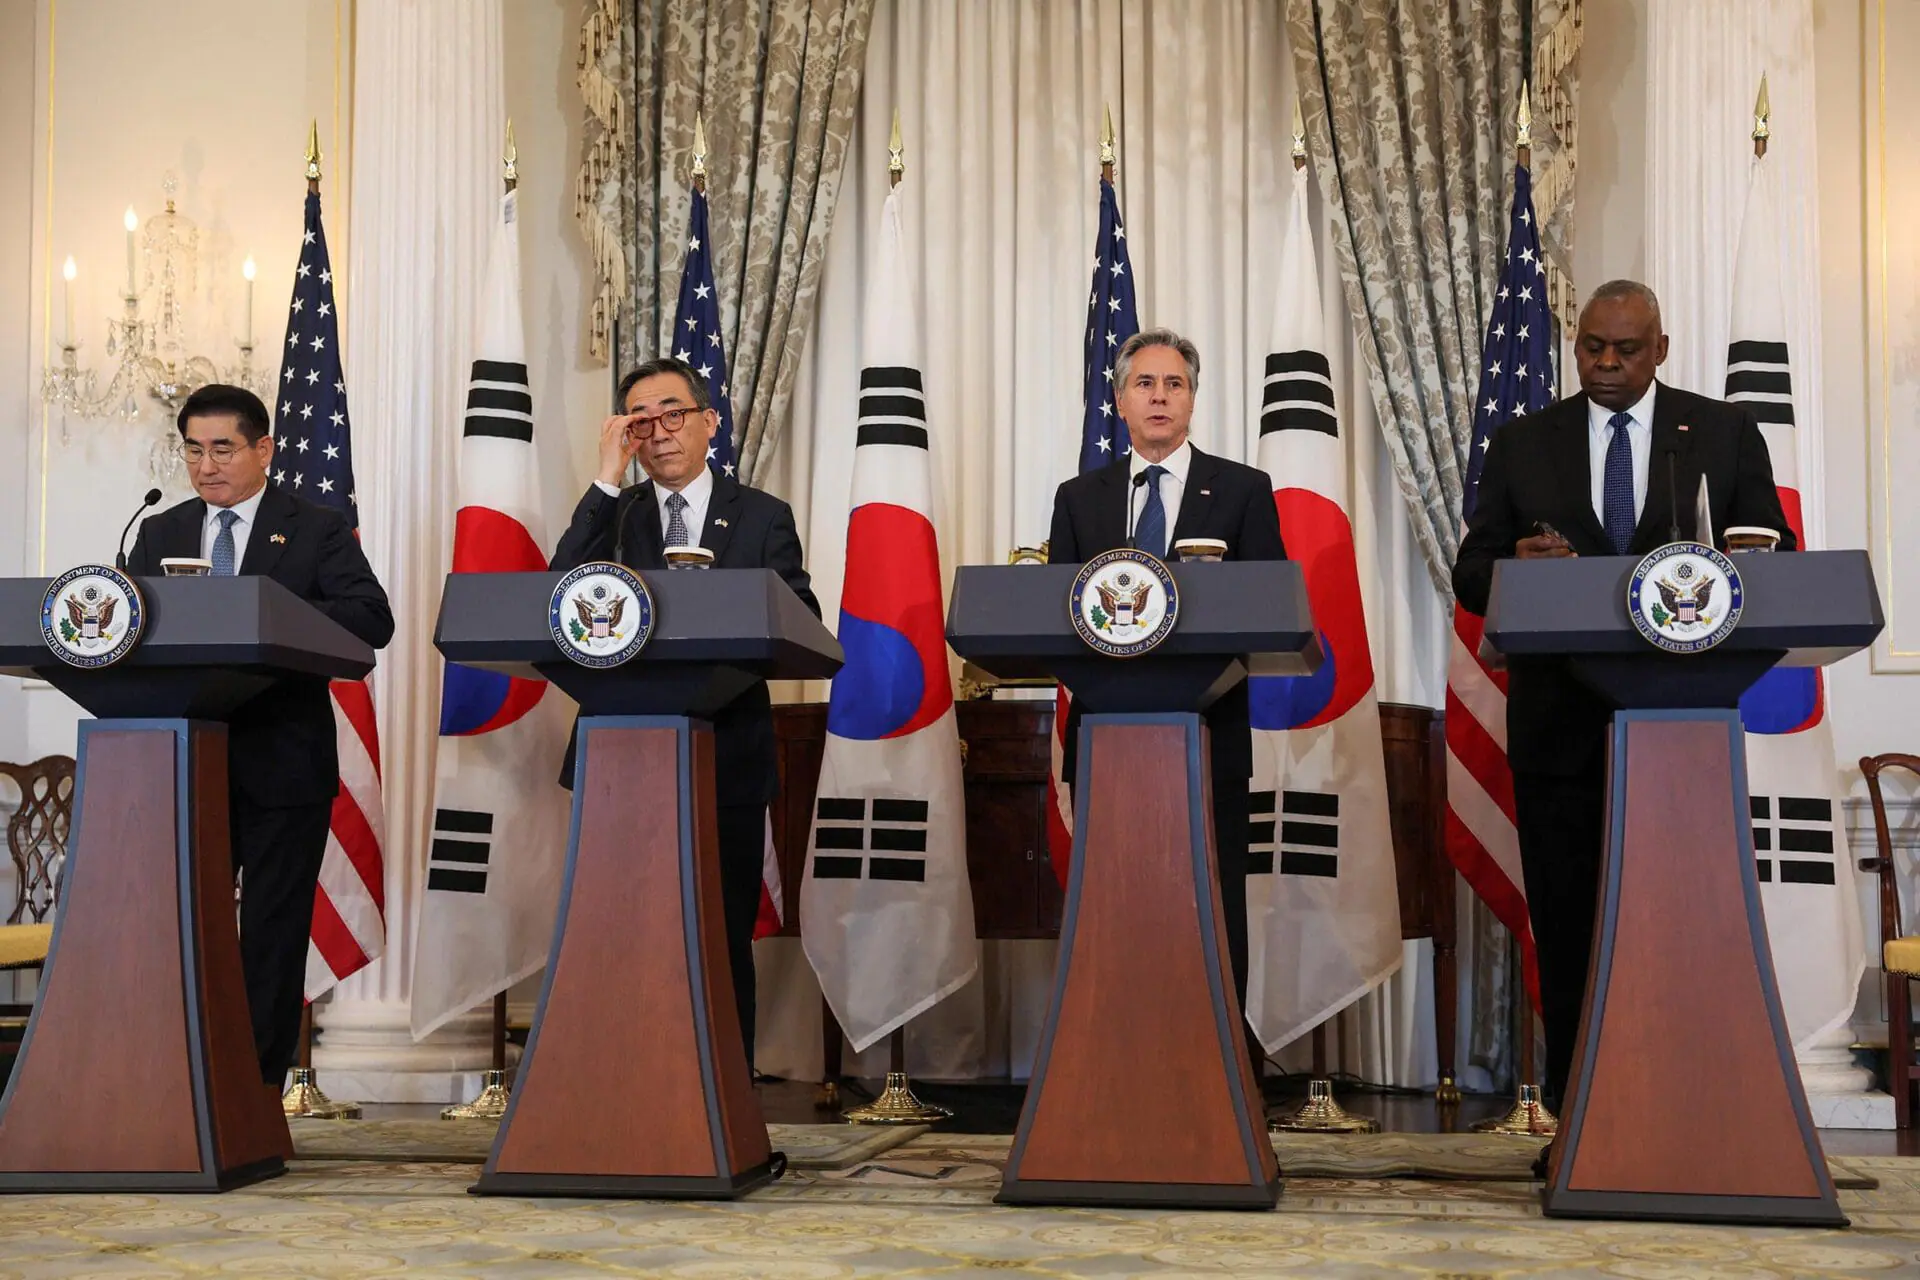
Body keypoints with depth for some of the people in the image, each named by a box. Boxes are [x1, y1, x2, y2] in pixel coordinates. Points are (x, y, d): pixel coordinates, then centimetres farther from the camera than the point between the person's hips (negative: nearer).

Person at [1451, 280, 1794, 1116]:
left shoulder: (1725, 433, 7)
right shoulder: (1523, 444, 9)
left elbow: (1776, 559, 6)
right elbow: (1472, 576, 7)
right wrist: (1516, 566, -15)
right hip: (1560, 720, 1)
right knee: (1564, 913, 5)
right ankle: (1575, 1087, 14)